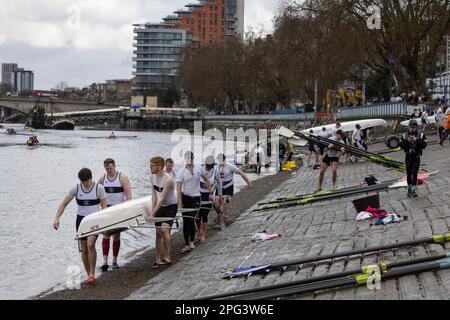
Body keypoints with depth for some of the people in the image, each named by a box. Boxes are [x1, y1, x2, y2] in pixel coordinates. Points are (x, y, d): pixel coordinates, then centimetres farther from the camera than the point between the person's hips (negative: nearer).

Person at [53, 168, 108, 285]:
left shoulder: (99, 188, -8)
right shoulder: (76, 189, -3)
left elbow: (104, 207, -6)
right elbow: (64, 204, 0)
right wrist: (57, 218, -14)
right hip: (81, 220, 3)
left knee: (90, 245, -23)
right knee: (84, 249, 5)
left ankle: (92, 274, -17)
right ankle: (89, 276, 18)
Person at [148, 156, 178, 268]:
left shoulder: (168, 179, -26)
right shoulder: (152, 177, -3)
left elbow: (162, 199, -27)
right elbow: (154, 195, 2)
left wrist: (152, 214, -27)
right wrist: (152, 211, -6)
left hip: (171, 206, -7)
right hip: (160, 207, 7)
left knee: (164, 230, -20)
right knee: (158, 233, 6)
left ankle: (167, 258, -13)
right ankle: (157, 260, 11)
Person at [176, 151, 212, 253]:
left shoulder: (199, 169, -2)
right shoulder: (182, 172, -6)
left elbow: (206, 180, 12)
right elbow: (178, 188, -9)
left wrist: (210, 192, 10)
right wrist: (180, 203, -15)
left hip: (196, 197, -1)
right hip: (185, 197, 1)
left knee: (191, 219, -12)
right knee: (185, 221, 4)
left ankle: (191, 242, -2)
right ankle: (187, 244, 10)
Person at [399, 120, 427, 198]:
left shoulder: (421, 135, 1)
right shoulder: (405, 136, 6)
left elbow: (424, 145, -9)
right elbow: (401, 145, -2)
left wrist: (416, 140, -20)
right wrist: (407, 141, -18)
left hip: (416, 157, -3)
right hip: (408, 157, 3)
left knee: (414, 173, -13)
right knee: (408, 173, 8)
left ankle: (414, 190, -17)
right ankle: (409, 188, 20)